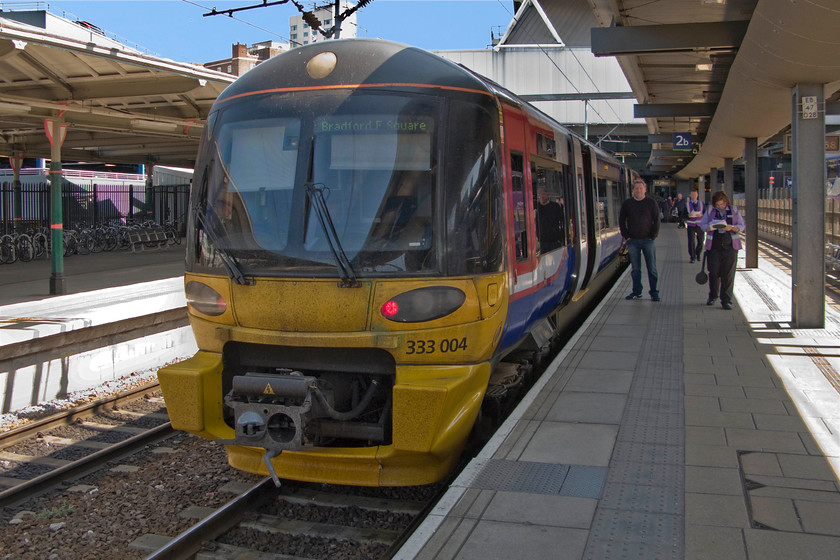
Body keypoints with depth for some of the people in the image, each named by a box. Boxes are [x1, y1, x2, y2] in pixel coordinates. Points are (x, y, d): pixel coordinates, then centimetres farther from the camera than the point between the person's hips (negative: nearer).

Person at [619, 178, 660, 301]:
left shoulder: (651, 203, 2)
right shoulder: (627, 203, 6)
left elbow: (656, 221, 1)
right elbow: (621, 220, 10)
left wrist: (653, 236, -6)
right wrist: (626, 236, 2)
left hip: (647, 240, -2)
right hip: (632, 240, 2)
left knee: (652, 268, -1)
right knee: (635, 269, 6)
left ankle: (654, 293, 6)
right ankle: (637, 292, 15)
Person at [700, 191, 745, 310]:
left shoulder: (734, 210, 7)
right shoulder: (710, 211, 8)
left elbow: (742, 226, 6)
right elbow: (702, 225, 7)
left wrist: (732, 228, -15)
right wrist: (710, 227, -15)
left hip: (730, 246, -1)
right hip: (714, 246, 1)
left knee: (728, 273, -4)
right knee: (714, 272, 1)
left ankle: (726, 300, 1)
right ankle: (713, 296, 22)